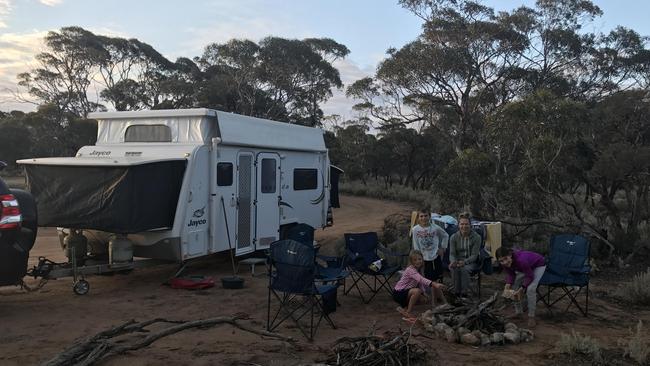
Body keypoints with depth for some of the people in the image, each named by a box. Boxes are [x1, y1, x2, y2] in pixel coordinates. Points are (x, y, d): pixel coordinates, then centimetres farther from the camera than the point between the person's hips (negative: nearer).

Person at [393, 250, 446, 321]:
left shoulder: (418, 270, 5)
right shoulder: (410, 270, -24)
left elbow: (420, 283, 10)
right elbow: (421, 279, -40)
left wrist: (423, 293, -8)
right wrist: (434, 284, -53)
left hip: (405, 292, 9)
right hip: (398, 293, -9)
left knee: (424, 300, 7)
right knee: (417, 291, -31)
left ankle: (403, 307, 18)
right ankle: (408, 313, -19)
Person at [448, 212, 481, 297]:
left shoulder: (476, 237, -7)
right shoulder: (454, 237, 0)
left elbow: (474, 255, -11)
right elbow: (452, 253, -2)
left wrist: (465, 262, -31)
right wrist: (453, 261, -27)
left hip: (471, 262, -2)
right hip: (458, 261, 2)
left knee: (464, 269, -36)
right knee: (454, 269, -34)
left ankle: (464, 293, -25)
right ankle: (456, 293, -24)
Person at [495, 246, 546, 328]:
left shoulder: (520, 260, -42)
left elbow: (530, 276, -28)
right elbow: (510, 274, -8)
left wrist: (521, 289, -35)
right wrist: (507, 286, -25)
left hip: (538, 265, -6)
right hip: (526, 266, 6)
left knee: (530, 288, -23)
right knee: (513, 286, -2)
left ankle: (531, 316, -9)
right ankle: (518, 312, 15)